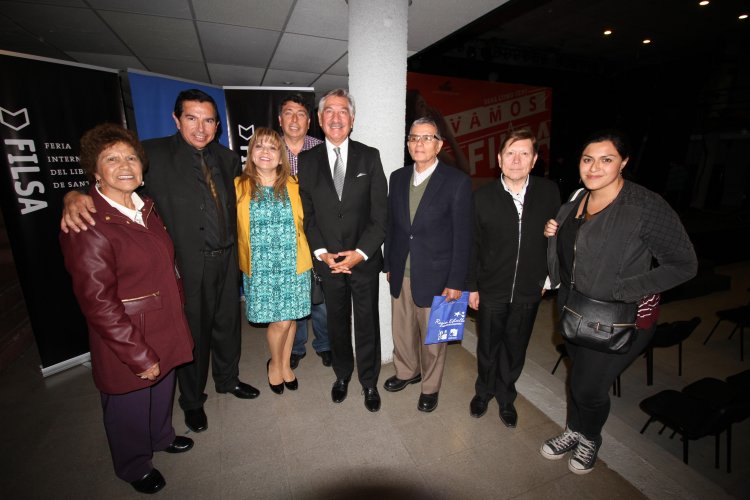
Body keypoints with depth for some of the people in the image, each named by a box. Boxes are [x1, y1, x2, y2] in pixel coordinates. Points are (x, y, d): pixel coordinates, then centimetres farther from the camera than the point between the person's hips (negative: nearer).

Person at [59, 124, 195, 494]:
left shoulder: (145, 208, 1)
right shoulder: (87, 227, -22)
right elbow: (98, 303, -22)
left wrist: (178, 303, 10)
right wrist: (139, 355, -19)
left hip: (165, 328, 7)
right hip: (126, 340, -6)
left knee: (163, 390, 28)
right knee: (130, 405, 19)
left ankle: (161, 436, 56)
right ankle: (134, 466, 47)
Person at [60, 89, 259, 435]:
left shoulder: (227, 159, 6)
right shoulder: (154, 154, -8)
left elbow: (236, 203, 9)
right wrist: (75, 196, -33)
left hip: (226, 260, 4)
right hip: (188, 264, -4)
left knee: (227, 323, 20)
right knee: (193, 331, 12)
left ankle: (227, 379, 46)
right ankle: (192, 399, 38)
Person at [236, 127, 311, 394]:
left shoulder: (292, 185, 3)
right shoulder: (239, 186, -1)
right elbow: (234, 228, 4)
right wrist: (247, 257, 0)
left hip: (292, 264, 2)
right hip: (260, 267, -1)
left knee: (290, 317, 10)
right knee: (280, 321, 1)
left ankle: (285, 364, 36)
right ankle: (275, 364, 31)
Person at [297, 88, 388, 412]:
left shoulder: (369, 157, -1)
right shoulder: (307, 160, 3)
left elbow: (380, 212, -5)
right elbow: (306, 214, 2)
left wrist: (361, 252, -13)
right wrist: (322, 252, -9)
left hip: (364, 260, -1)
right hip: (328, 260, 1)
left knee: (367, 324, 11)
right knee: (337, 322, 17)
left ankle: (369, 381, 33)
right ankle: (342, 374, 41)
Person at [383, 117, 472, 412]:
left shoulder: (457, 181, -10)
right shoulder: (398, 178, 5)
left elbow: (462, 236, -10)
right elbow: (391, 224, 10)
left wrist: (456, 282, -10)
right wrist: (388, 264, 10)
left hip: (434, 276, -4)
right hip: (401, 274, 5)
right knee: (401, 330, 20)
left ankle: (429, 386, 38)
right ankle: (407, 372, 46)